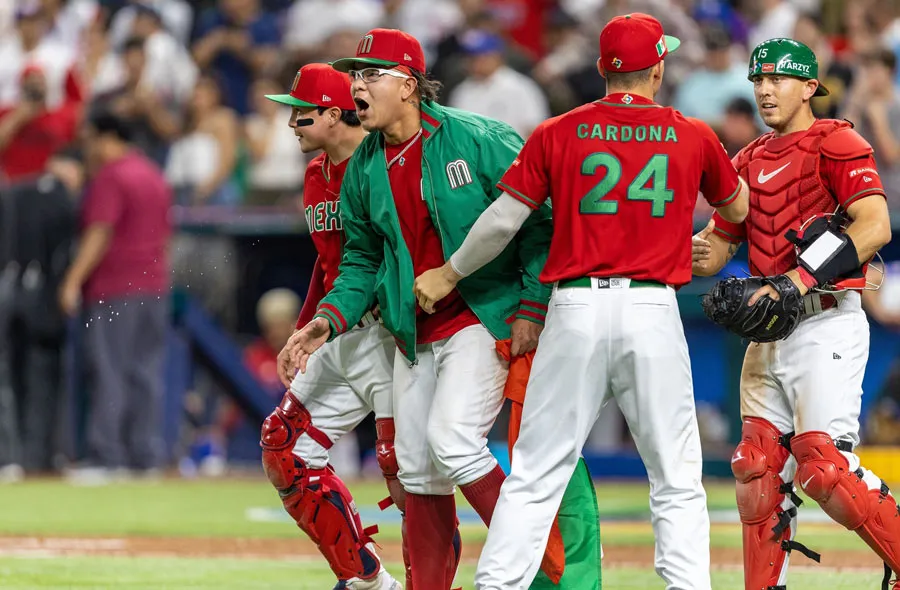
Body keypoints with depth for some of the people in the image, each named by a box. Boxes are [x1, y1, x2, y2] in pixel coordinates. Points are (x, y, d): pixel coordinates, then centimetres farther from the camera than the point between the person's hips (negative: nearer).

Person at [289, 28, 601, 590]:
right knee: (416, 465, 6)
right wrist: (329, 320, -1)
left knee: (451, 440, -21)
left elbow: (539, 223, -9)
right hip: (416, 332, 7)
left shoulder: (481, 141, -12)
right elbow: (362, 260, 15)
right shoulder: (364, 170, 6)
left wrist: (531, 311, -16)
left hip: (487, 319, -7)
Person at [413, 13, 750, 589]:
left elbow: (503, 221, 3)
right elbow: (739, 209, 21)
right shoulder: (694, 137, 5)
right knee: (677, 479, 6)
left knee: (535, 474, 3)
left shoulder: (557, 134, 3)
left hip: (575, 309, 0)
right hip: (653, 310, 0)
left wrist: (450, 273, 18)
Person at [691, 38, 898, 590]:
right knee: (758, 471, 6)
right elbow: (715, 249, 21)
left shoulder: (835, 143, -6)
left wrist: (797, 282, -25)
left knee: (825, 468, -18)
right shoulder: (749, 162, 18)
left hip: (826, 325, -8)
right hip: (770, 334, 8)